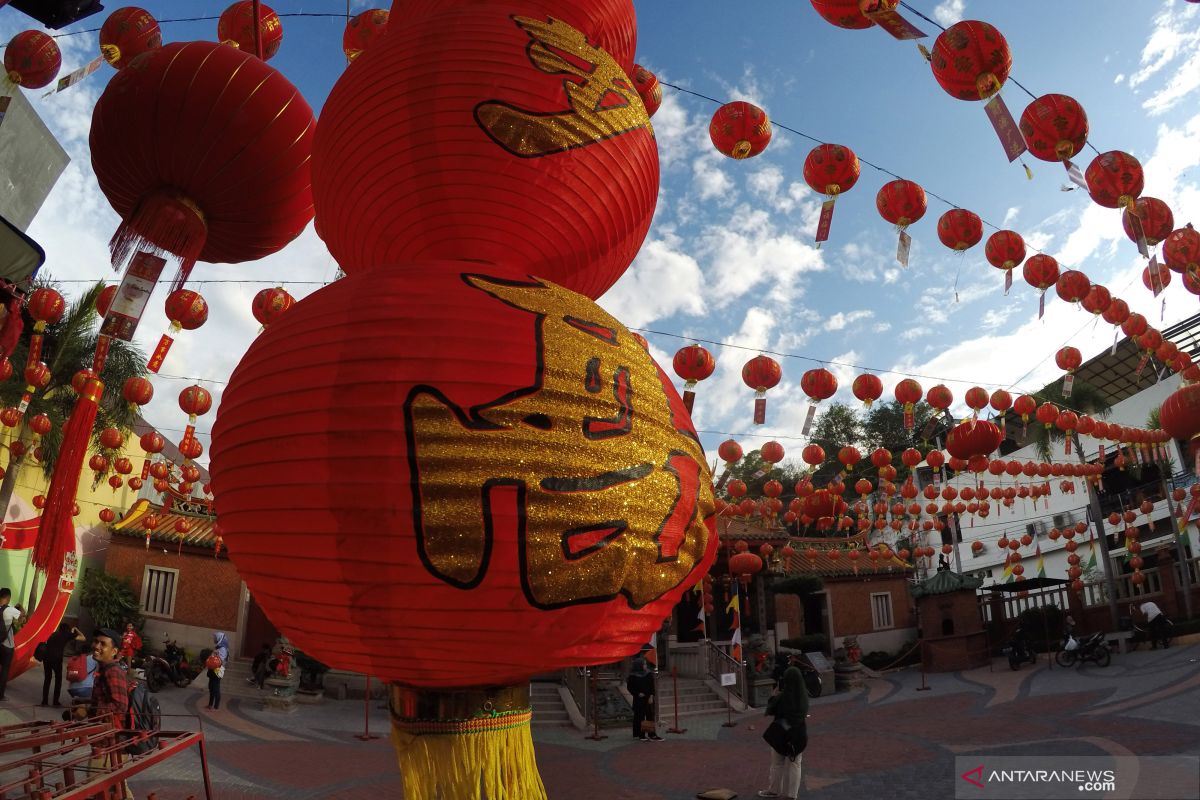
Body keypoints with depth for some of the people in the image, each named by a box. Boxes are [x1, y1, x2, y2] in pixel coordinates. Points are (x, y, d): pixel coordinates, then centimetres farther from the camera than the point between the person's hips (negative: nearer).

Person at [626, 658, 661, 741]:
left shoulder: (649, 674, 0)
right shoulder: (633, 676, -9)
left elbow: (652, 686, 3)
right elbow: (629, 687, -2)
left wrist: (651, 696, -6)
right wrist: (638, 694, -11)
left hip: (648, 698, 3)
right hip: (639, 699, -3)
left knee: (650, 715, 2)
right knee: (639, 716, 2)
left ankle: (651, 734, 6)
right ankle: (640, 734, 11)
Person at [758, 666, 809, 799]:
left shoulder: (782, 696, -24)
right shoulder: (803, 695, -10)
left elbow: (770, 711, -13)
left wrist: (774, 696, -4)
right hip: (800, 733, 4)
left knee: (777, 763, 15)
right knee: (795, 764, 16)